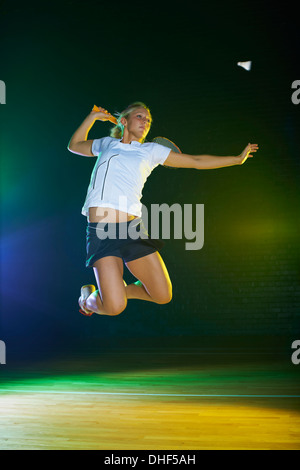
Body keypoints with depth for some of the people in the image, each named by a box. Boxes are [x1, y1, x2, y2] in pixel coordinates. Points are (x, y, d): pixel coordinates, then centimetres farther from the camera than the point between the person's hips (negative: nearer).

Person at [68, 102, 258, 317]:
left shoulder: (151, 150, 17)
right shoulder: (106, 144, 19)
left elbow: (196, 161, 19)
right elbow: (74, 145, 35)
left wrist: (238, 159, 19)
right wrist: (93, 116, 23)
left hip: (132, 227, 3)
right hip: (101, 231, -2)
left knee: (163, 295, 0)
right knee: (114, 307, -15)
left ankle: (120, 289, 25)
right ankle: (89, 297, 19)